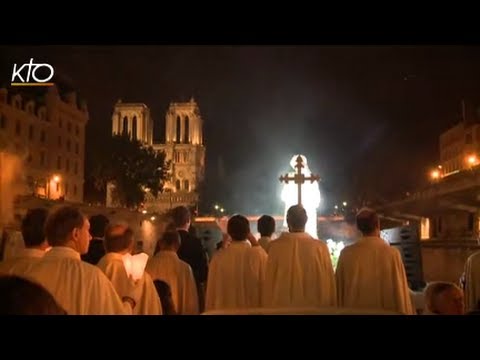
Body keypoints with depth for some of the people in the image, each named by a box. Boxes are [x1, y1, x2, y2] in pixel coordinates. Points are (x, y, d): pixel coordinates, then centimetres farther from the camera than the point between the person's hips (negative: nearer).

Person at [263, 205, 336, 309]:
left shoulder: (276, 246, -10)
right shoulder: (320, 247, -8)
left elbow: (269, 284, -3)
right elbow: (327, 285, -1)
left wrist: (268, 308, 8)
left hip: (282, 306, 0)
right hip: (313, 306, 1)